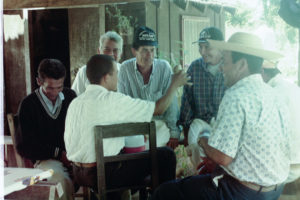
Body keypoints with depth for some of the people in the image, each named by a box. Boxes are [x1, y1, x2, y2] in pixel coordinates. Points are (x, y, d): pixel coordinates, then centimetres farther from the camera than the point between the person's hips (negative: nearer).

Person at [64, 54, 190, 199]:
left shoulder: (75, 103, 7)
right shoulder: (112, 100, -15)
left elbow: (69, 143, 13)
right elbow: (159, 108, -9)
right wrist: (175, 84, 7)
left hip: (78, 173, 8)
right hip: (102, 175, -8)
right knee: (165, 154, -1)